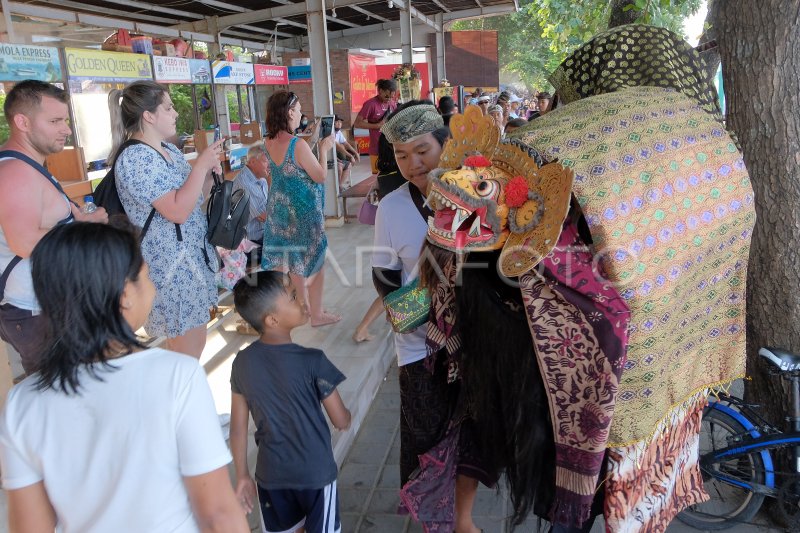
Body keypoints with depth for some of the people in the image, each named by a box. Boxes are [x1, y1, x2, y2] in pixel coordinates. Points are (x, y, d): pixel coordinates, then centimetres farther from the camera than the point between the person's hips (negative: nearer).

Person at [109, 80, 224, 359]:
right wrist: (201, 165, -20)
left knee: (192, 341, 18)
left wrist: (208, 169, 5)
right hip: (171, 266, -9)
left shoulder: (169, 149, 9)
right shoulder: (134, 158, -18)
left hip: (192, 257, 9)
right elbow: (178, 211, -26)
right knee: (189, 351, 0)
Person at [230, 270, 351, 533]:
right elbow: (342, 422, -13)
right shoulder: (312, 361, -22)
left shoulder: (242, 362, -9)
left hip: (270, 474, 4)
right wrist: (345, 412, 10)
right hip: (315, 473, -4)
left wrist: (242, 476, 11)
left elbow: (238, 428, -1)